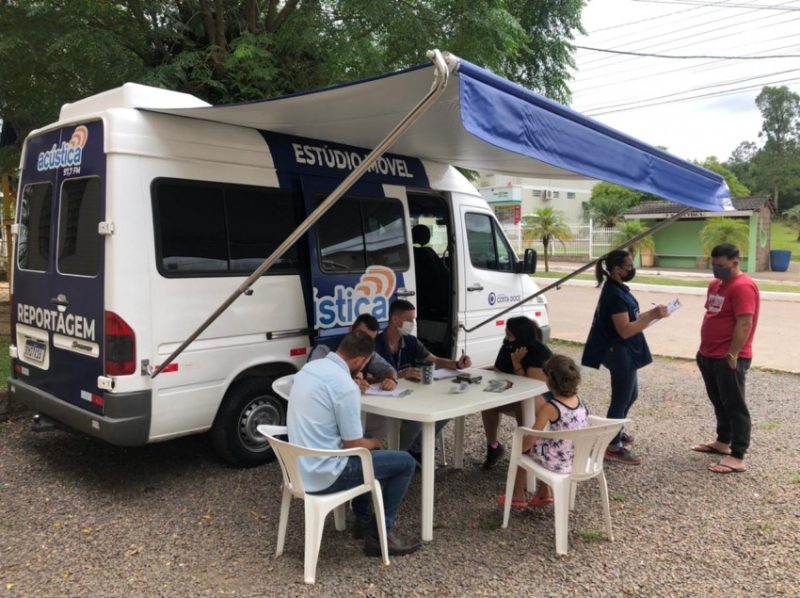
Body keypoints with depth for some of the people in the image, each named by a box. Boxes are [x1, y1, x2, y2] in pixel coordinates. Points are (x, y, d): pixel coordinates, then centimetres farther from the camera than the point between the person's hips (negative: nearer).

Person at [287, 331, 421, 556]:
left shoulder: (310, 367, 4)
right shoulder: (345, 385, -23)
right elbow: (354, 445, -16)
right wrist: (374, 443, 4)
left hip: (300, 466, 9)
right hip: (323, 475, -9)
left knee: (366, 453, 33)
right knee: (405, 462, 1)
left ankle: (363, 520, 38)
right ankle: (379, 535, 9)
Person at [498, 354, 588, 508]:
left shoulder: (550, 408, -23)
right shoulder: (579, 400, -3)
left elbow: (531, 439, -18)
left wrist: (519, 448, 1)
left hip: (558, 464, -6)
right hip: (578, 460, 6)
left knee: (521, 445, 17)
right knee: (542, 441, 29)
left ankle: (518, 496, 30)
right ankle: (544, 493, 35)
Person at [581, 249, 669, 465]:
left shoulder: (618, 290, 9)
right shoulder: (614, 294, -23)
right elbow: (625, 330, -25)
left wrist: (651, 313, 5)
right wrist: (653, 315, -24)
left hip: (625, 352, 11)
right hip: (620, 352, -10)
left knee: (630, 394, 24)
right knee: (621, 398, 1)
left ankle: (616, 432, 41)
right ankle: (613, 447, 13)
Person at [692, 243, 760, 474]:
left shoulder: (743, 287, -17)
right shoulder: (716, 284, 13)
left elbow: (744, 324, -22)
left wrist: (732, 355, -23)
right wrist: (704, 350, 19)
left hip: (729, 359, -9)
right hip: (710, 356, 9)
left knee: (735, 406, -4)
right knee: (719, 403, 19)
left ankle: (737, 458, 0)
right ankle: (723, 442, 33)